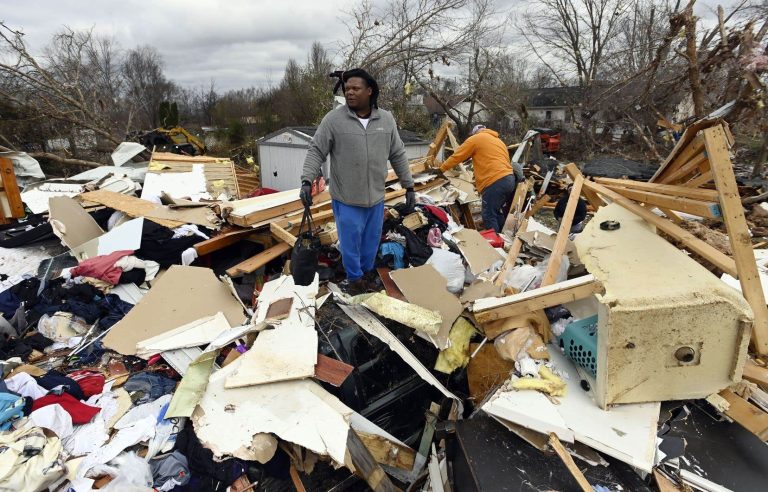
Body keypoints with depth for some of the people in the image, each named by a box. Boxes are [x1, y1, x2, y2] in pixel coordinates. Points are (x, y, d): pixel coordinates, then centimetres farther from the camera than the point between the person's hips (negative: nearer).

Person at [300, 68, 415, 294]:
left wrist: (409, 186, 8)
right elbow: (316, 152, -7)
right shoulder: (333, 119, -10)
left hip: (376, 198, 3)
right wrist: (307, 181, -19)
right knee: (350, 243, 8)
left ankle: (367, 272, 42)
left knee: (371, 241, 18)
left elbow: (398, 155, 8)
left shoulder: (386, 120, 1)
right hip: (346, 199, -3)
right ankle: (355, 278, 31)